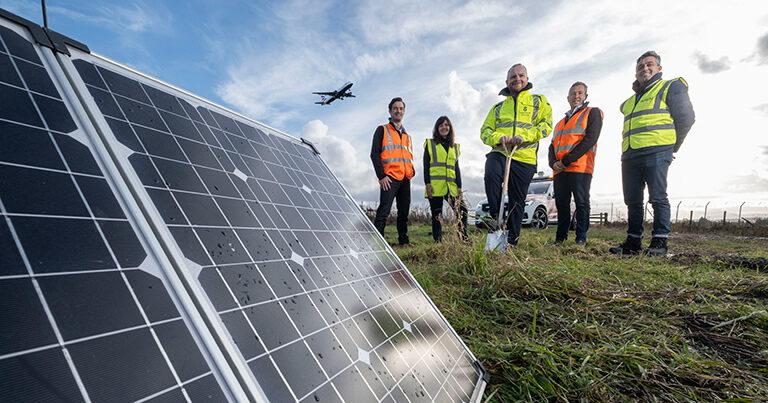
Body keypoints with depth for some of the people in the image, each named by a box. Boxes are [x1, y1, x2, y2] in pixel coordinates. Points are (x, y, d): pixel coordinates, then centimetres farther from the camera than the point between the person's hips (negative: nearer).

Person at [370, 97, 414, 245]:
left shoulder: (407, 135, 24)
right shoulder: (382, 130, 4)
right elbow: (374, 154, -5)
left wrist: (412, 171, 9)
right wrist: (382, 176, -14)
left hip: (405, 179, 7)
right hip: (390, 179, -6)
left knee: (404, 212, 10)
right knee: (384, 211, -13)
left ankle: (404, 241, 18)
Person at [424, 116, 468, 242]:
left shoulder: (455, 146, 19)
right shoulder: (430, 144, 8)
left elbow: (457, 168, 17)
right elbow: (426, 165, 0)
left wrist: (459, 186, 8)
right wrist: (427, 183, -10)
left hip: (451, 186, 4)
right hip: (435, 186, -4)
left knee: (462, 210, -4)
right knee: (437, 215, 1)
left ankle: (463, 239, 6)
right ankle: (438, 241, 7)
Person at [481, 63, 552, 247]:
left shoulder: (539, 101, 16)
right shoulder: (498, 107, 22)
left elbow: (546, 125, 3)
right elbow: (485, 131, 13)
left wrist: (524, 136, -15)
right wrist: (499, 138, -9)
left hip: (524, 158, -1)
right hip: (499, 153, 1)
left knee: (517, 200, 1)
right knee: (491, 176, -33)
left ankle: (511, 240, 12)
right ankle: (496, 217, -20)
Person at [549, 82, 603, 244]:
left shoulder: (592, 113, 9)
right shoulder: (561, 122, 28)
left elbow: (590, 139, -7)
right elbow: (552, 146, 20)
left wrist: (566, 160, -13)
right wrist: (553, 163, -3)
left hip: (580, 168, -5)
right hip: (559, 170, 6)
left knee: (581, 203, -5)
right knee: (561, 205, 6)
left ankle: (581, 239, 0)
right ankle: (560, 239, 12)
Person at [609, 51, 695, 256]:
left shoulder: (671, 87, 10)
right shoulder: (630, 101, 28)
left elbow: (686, 117, 4)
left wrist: (672, 148, 5)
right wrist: (626, 151, 17)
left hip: (656, 153, -6)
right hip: (629, 157, 6)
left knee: (658, 198, -9)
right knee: (633, 201, 4)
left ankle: (660, 241, -4)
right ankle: (633, 241, 9)